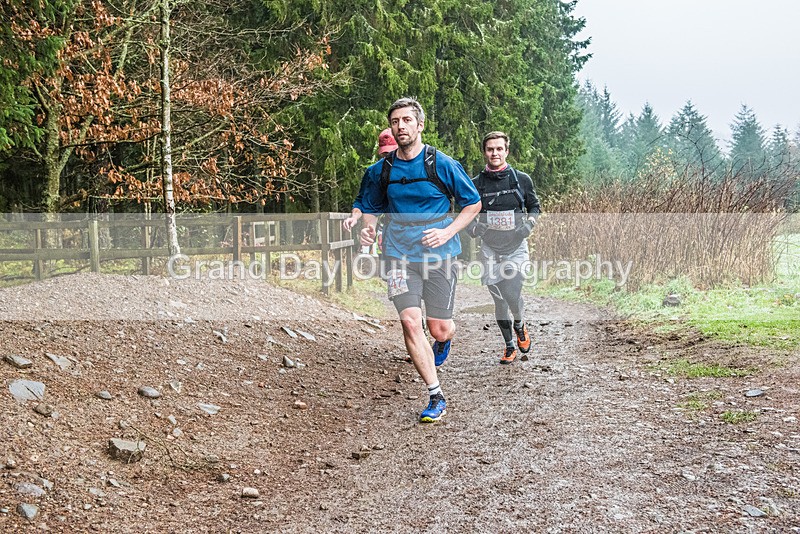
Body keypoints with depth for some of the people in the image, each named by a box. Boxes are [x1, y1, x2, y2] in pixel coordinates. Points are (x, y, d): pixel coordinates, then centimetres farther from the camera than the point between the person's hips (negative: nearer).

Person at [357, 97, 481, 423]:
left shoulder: (442, 164, -4)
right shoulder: (380, 171, 4)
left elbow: (473, 203, 4)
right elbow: (370, 208, 20)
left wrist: (447, 232, -9)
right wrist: (367, 228, -3)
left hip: (438, 255, -1)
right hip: (399, 255, 2)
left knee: (439, 330, 1)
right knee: (410, 322, -13)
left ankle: (444, 341, 43)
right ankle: (436, 397, -1)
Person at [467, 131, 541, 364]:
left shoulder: (522, 179, -1)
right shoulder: (476, 184, 0)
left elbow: (535, 206, 11)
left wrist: (529, 224, -8)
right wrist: (472, 228, -10)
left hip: (516, 248, -1)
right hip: (490, 250, 2)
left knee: (513, 295, -14)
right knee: (499, 301, 6)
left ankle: (520, 325, 20)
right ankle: (509, 347, 21)